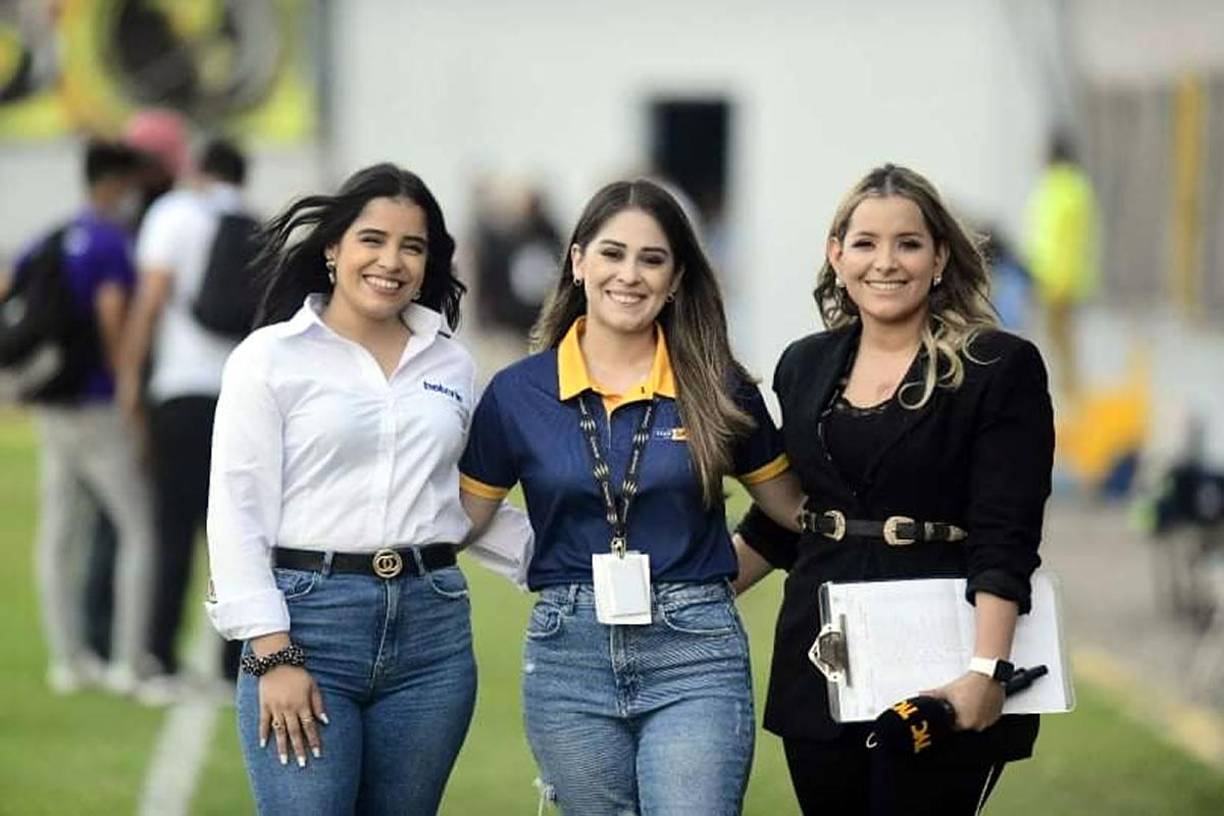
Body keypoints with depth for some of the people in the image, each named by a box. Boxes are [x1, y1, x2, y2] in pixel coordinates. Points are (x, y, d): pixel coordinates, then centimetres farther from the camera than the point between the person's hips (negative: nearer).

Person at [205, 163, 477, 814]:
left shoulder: (452, 366, 13)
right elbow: (237, 514, -4)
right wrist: (274, 656, -11)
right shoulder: (270, 357, 0)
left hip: (433, 630, 4)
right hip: (308, 620, -4)